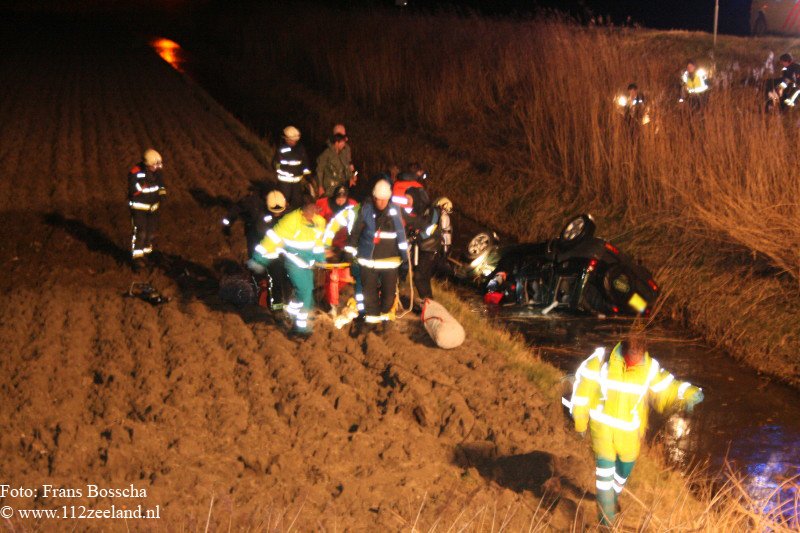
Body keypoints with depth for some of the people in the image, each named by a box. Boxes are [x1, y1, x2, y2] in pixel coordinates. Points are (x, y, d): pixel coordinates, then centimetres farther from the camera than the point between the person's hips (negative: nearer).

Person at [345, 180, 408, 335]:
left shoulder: (395, 210, -5)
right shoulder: (366, 210, -7)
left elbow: (401, 232, 3)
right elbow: (356, 231, 1)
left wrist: (404, 253, 5)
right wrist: (350, 251, 4)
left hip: (389, 258, 0)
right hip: (368, 258, 0)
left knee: (389, 290, 4)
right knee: (369, 291, 7)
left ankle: (386, 315, 28)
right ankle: (371, 317, 23)